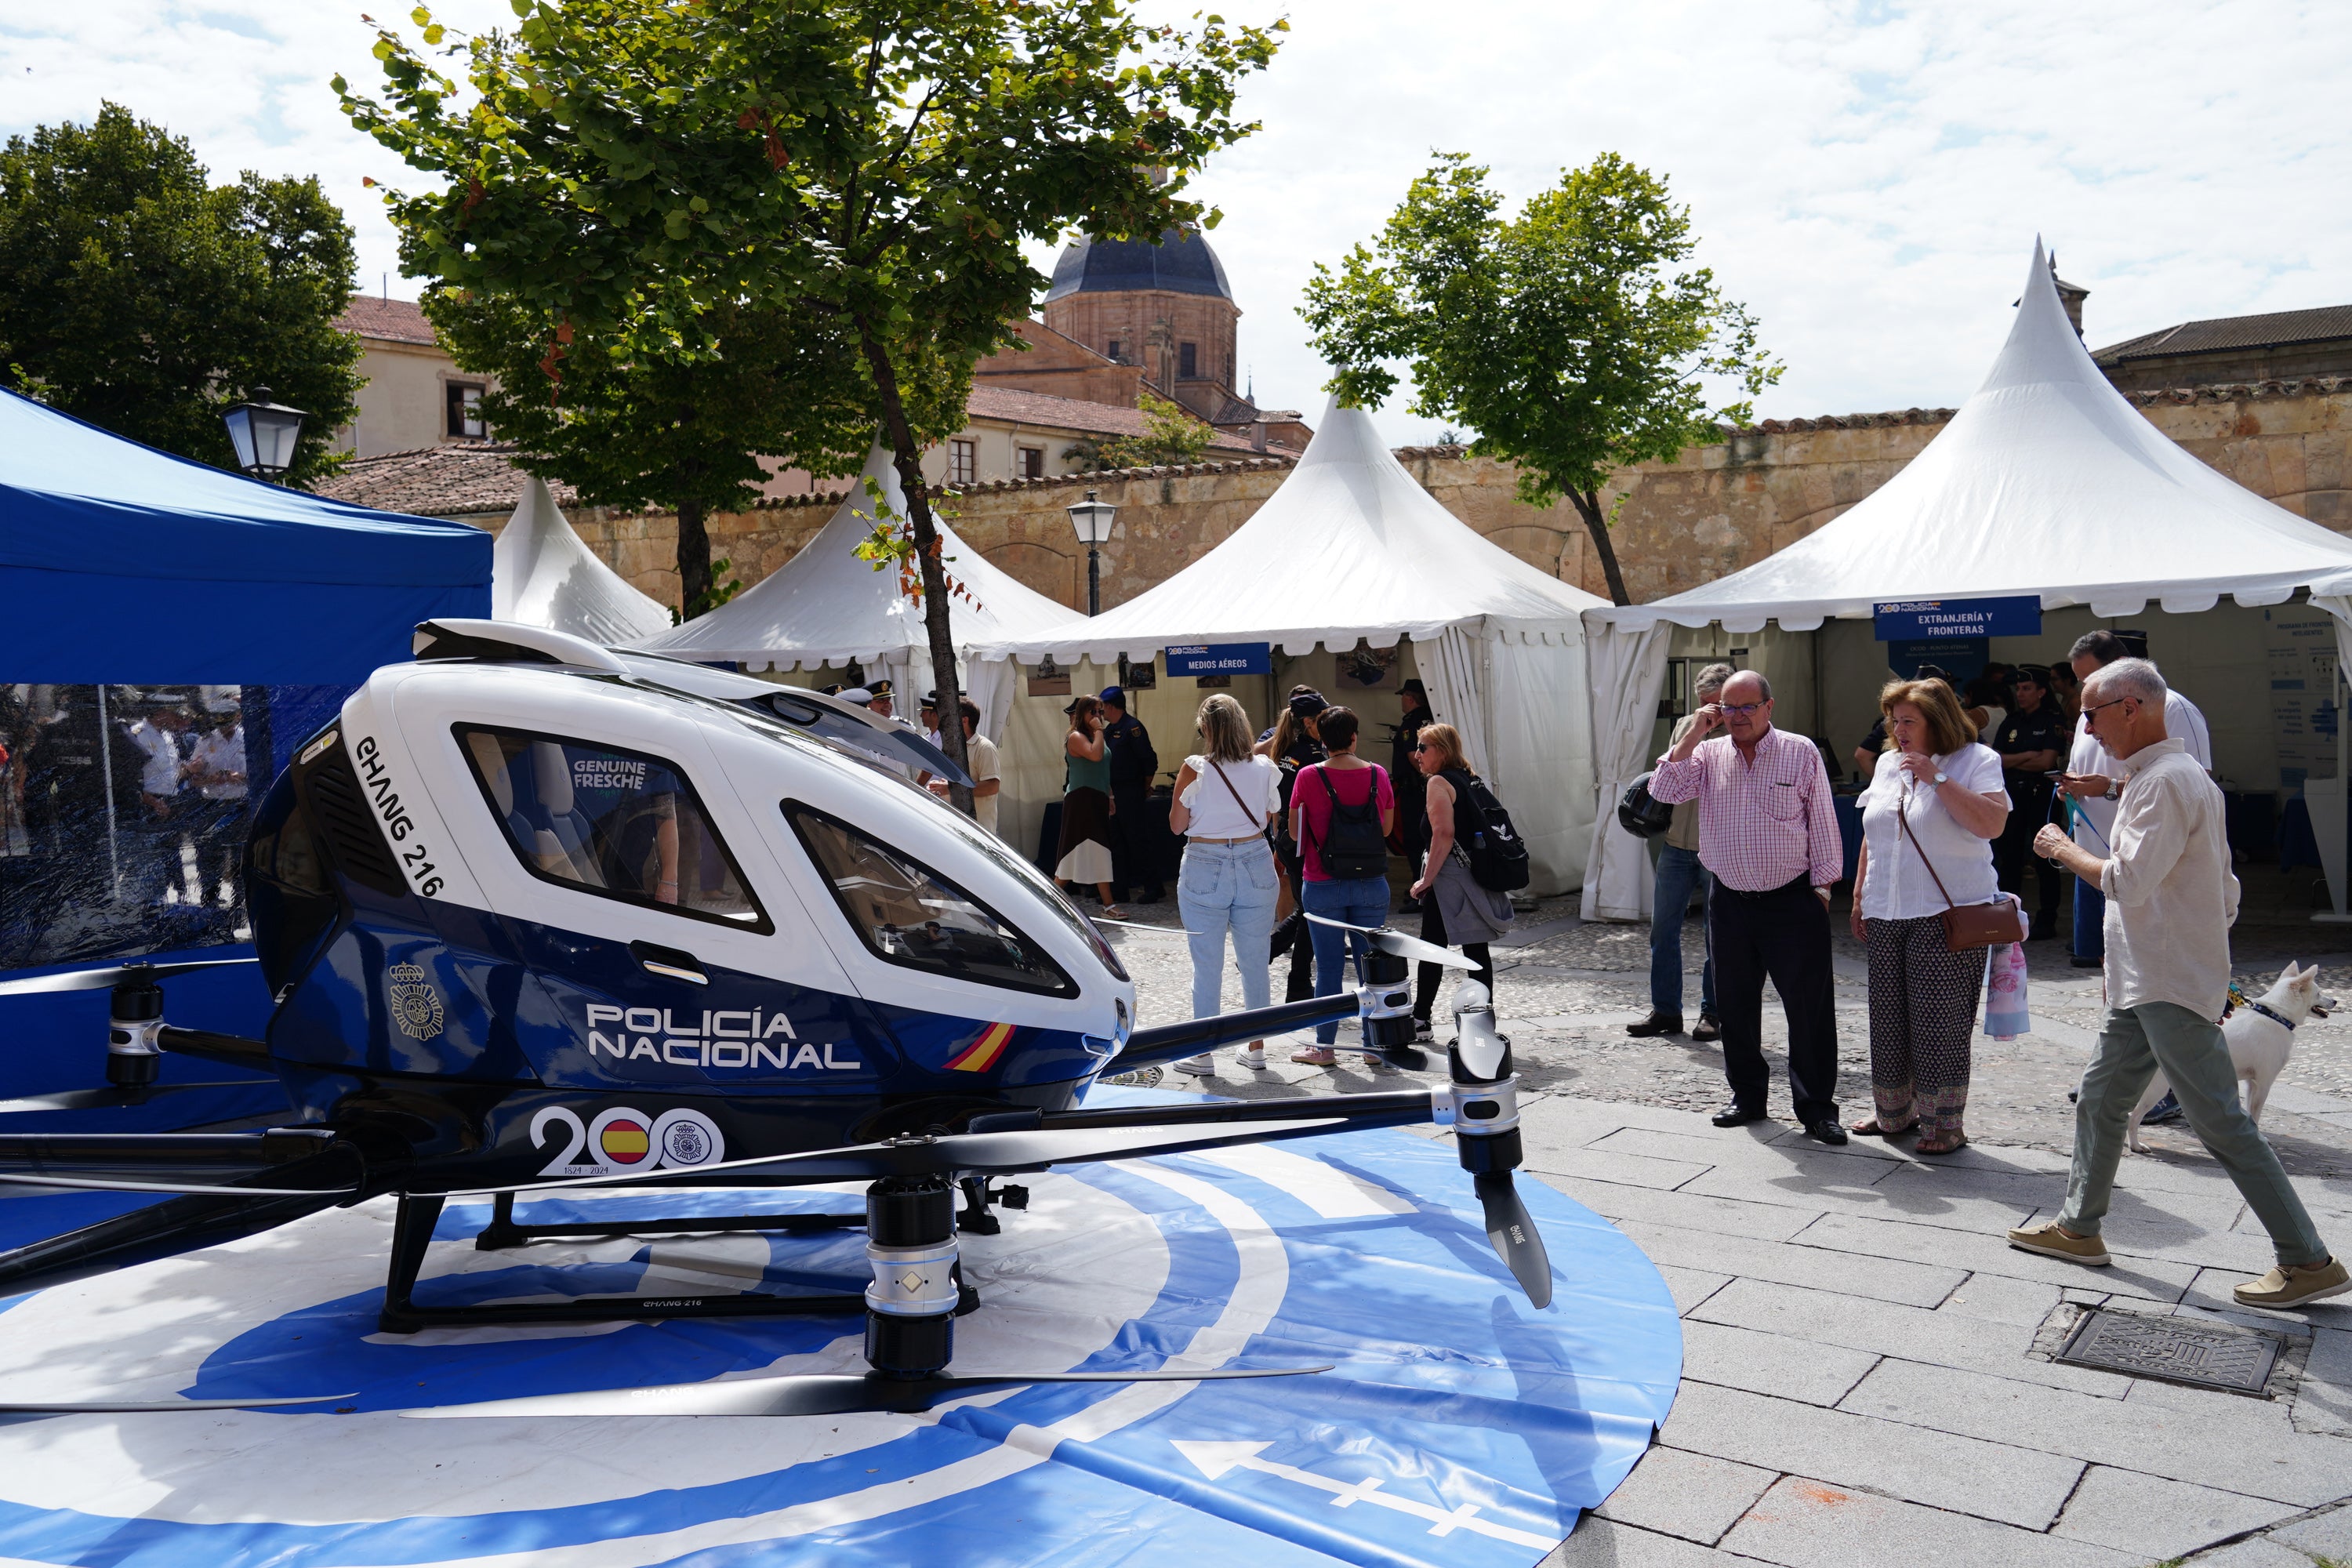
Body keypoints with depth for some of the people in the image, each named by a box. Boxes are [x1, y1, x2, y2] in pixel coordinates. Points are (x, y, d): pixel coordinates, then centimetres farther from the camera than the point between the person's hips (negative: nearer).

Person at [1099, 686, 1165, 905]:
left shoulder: (1132, 727, -12)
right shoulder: (1108, 730, 14)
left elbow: (1150, 761, -15)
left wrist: (1145, 788, -8)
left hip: (1131, 795, -9)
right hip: (1113, 794, 9)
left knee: (1138, 840, -5)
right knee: (1116, 842, 12)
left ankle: (1154, 887, 1)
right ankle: (1119, 889, 18)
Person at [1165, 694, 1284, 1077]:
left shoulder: (1195, 769, -10)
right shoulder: (1264, 768, -1)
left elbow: (1177, 824, -2)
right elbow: (1270, 820, 9)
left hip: (1205, 868, -3)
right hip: (1255, 865, 3)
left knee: (1207, 966, 4)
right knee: (1255, 963, 11)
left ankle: (1203, 1054, 12)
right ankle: (1256, 1049, 21)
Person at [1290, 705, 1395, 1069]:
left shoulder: (1309, 776, -9)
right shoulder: (1378, 774, -1)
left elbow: (1294, 831, 1)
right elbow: (1387, 827, 11)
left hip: (1323, 886, -2)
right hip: (1372, 885, 2)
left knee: (1328, 968, 5)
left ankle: (1324, 1047, 13)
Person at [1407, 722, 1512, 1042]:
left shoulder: (1438, 782, -11)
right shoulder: (1470, 779, 15)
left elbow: (1444, 834, -21)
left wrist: (1427, 879, -18)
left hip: (1449, 876, -8)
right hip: (1476, 873, 8)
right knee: (1477, 949, 7)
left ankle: (1420, 1021, 6)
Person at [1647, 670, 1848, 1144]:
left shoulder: (1802, 753, -1)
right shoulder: (1708, 754, 6)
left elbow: (1822, 825, 0)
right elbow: (1664, 792, -7)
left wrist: (1822, 888, -4)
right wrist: (1693, 735, -9)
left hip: (1792, 901, -3)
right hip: (1730, 903, 3)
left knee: (1810, 1007, -2)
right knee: (1735, 1005, 12)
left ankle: (1817, 1107, 8)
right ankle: (1747, 1096, 26)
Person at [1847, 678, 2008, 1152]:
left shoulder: (1976, 761, -4)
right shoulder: (1888, 763, 15)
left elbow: (1992, 824, -20)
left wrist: (1936, 779, -20)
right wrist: (1859, 896, 16)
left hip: (1949, 914, -6)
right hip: (1886, 917, 6)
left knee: (1939, 1019, -6)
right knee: (1889, 1018, 9)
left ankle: (1944, 1124, 4)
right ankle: (1893, 1113, 22)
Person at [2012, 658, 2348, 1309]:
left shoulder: (2167, 780, -18)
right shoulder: (2168, 775, 15)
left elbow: (2128, 882, -24)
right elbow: (2224, 889, 20)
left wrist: (2062, 848, -9)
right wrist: (2212, 961, 23)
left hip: (2173, 988, -10)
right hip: (2143, 985, 10)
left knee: (2221, 1122, -5)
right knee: (2098, 1100, 15)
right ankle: (2079, 1228, 25)